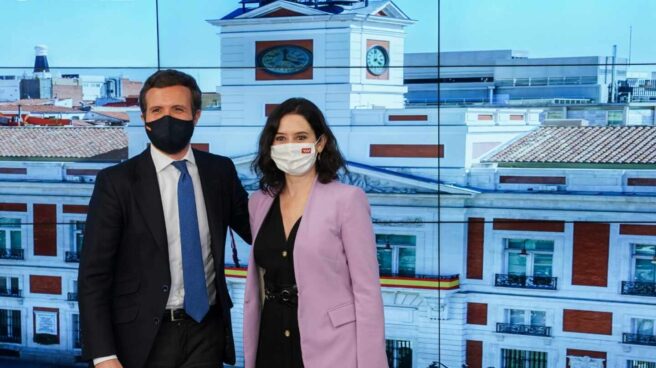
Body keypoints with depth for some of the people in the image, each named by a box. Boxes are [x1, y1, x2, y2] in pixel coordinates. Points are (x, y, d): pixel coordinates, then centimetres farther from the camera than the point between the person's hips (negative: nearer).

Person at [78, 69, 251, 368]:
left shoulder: (220, 171, 2)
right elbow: (93, 275, -8)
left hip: (207, 329, 3)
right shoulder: (116, 181, -8)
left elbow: (255, 230, 13)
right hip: (144, 336, -2)